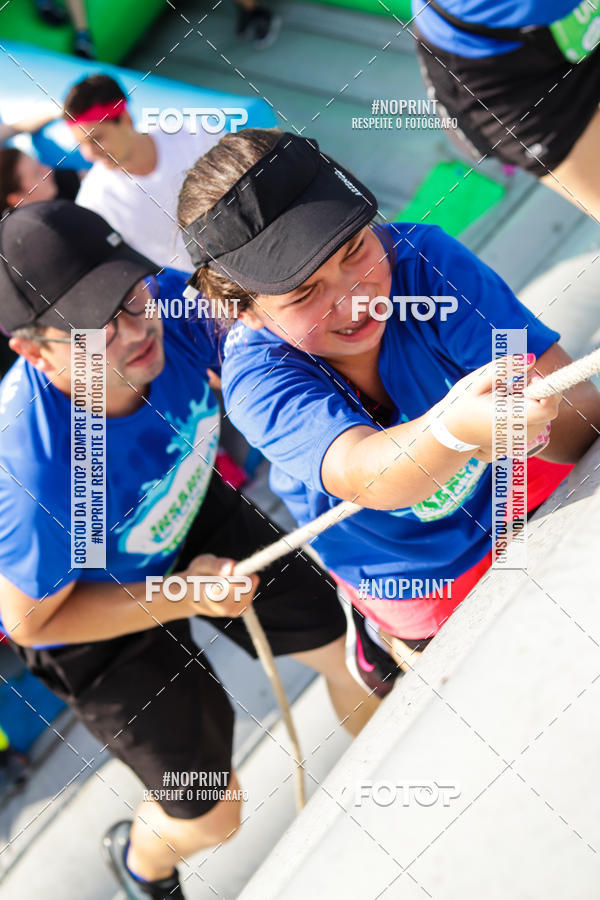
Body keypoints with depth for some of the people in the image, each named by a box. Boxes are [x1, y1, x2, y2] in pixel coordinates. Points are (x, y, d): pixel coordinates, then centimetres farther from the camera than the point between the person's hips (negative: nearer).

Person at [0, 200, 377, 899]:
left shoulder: (172, 304, -29)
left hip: (189, 515, 5)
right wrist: (181, 596, -27)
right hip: (90, 607, -5)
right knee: (212, 816, 7)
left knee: (351, 653, 14)